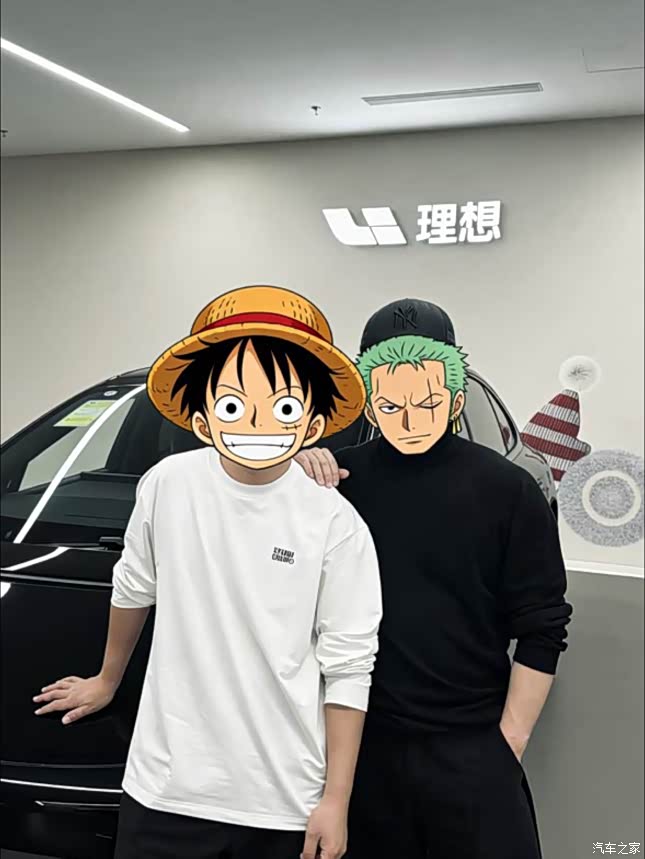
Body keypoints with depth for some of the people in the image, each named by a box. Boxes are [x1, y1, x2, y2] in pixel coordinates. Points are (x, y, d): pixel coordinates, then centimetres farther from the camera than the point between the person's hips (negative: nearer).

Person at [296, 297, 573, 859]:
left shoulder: (508, 490, -5)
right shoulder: (341, 478, -2)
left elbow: (541, 631, -2)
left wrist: (509, 743, -4)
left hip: (473, 749, -1)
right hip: (365, 741, 2)